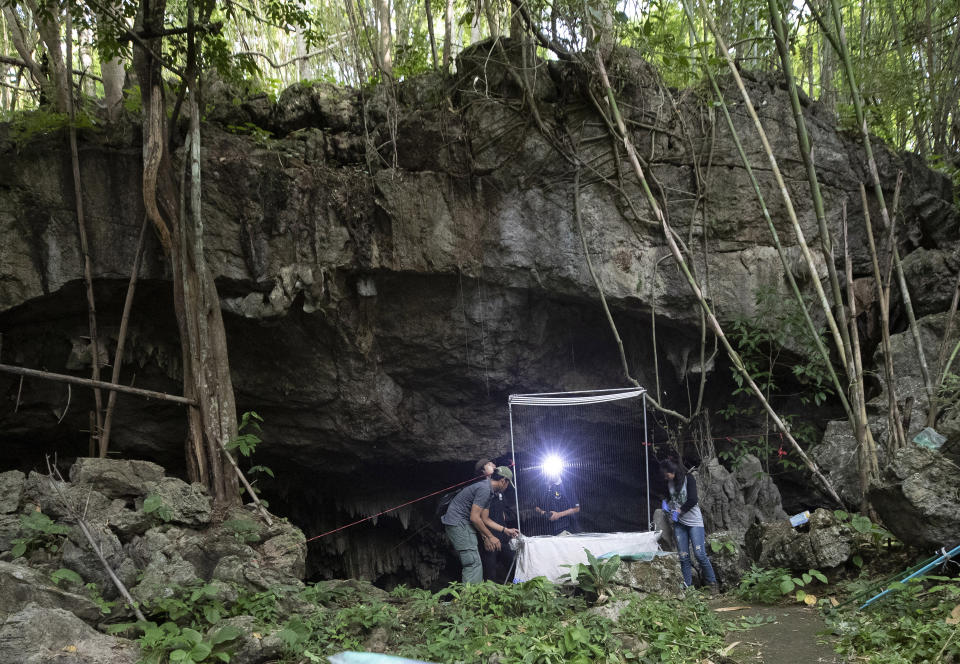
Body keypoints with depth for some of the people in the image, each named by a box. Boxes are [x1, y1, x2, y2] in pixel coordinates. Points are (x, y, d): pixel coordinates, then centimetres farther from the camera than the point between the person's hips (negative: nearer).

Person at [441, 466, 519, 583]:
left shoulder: (487, 490, 15)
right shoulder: (484, 489, -17)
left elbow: (485, 519, 18)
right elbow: (474, 517, -20)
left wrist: (506, 530, 18)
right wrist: (490, 536, -11)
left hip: (463, 524, 11)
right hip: (457, 523, -11)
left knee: (474, 564, 12)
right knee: (474, 563, -14)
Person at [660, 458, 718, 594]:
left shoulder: (689, 479, -10)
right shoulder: (669, 483, 8)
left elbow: (693, 500, -17)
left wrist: (679, 511, -11)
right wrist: (667, 504, 4)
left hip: (694, 521, -5)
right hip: (679, 523, 5)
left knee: (700, 554, -9)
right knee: (683, 556, 1)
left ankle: (712, 583, 7)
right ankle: (687, 586, 7)